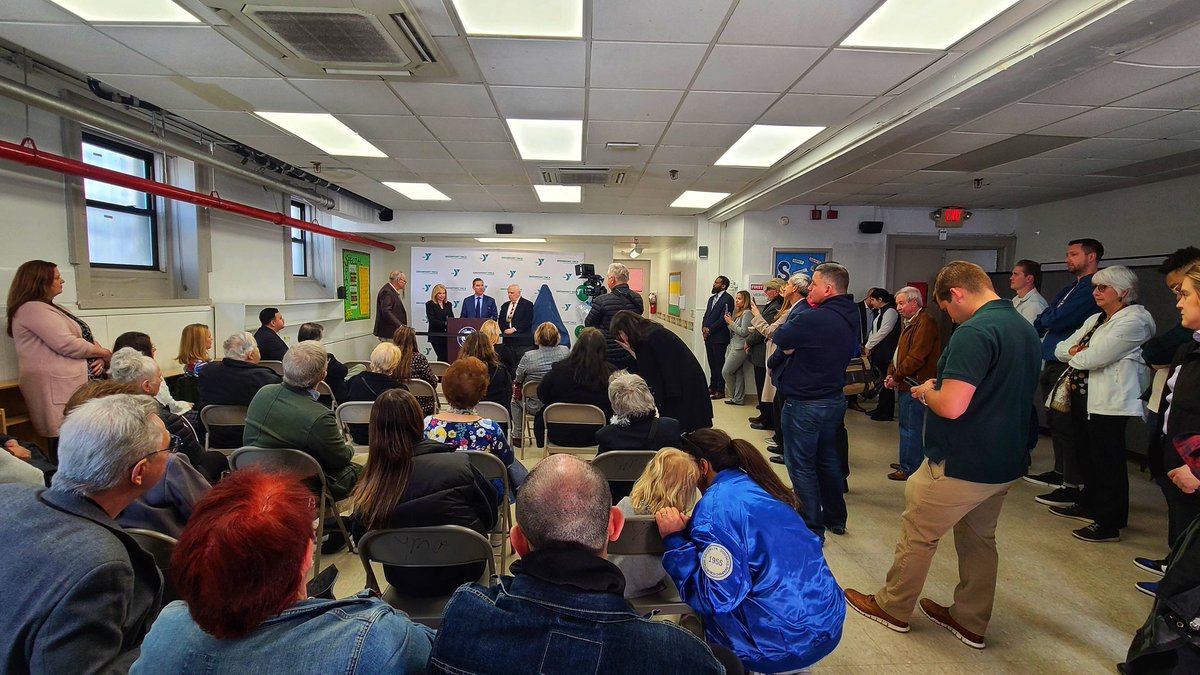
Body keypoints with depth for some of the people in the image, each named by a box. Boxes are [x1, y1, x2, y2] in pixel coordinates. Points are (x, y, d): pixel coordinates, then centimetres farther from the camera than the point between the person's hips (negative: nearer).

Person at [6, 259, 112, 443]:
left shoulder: (49, 308, 23)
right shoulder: (32, 308, -8)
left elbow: (80, 339, 22)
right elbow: (67, 344, -18)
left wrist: (99, 358, 2)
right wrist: (104, 353, -5)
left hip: (75, 383, 10)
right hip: (60, 388, -10)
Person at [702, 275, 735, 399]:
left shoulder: (728, 299, -9)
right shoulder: (712, 298, 18)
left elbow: (723, 318, -16)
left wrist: (710, 329, -13)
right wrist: (704, 328, -1)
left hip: (719, 337, -8)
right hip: (708, 336, 8)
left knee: (719, 364, -2)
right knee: (712, 363, 14)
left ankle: (720, 390, 5)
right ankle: (712, 386, 23)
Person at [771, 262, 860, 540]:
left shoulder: (813, 319, -26)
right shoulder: (850, 318, 3)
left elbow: (778, 339, -15)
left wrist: (794, 311, -3)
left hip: (805, 404, -9)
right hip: (835, 399, 9)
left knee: (801, 465, 5)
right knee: (827, 458, 22)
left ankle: (813, 529, 14)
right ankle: (835, 519, 36)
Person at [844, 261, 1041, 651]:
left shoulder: (974, 331, -24)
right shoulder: (1025, 328, 7)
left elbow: (951, 406, -30)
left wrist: (926, 393, -9)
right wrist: (940, 390, 13)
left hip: (961, 465, -9)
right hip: (1005, 462, 9)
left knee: (917, 534, 9)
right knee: (979, 538, 21)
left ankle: (893, 608, 26)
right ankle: (971, 621, 34)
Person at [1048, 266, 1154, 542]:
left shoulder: (1134, 320, -12)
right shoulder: (1095, 320, 16)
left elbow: (1093, 358, -20)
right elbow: (1061, 349, 14)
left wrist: (1075, 354, 0)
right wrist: (1075, 350, -7)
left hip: (1109, 402, -9)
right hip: (1083, 395, 9)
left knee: (1107, 462, -1)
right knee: (1087, 454, 19)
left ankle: (1109, 524, 9)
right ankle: (1088, 505, 33)